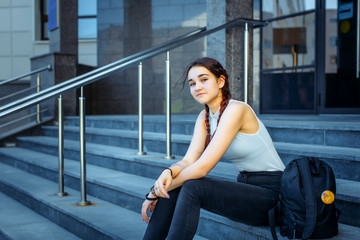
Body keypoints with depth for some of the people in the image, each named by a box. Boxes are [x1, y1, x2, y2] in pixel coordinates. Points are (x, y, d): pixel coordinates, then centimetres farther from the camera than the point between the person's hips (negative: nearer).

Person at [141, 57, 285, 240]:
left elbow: (202, 167, -23)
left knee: (192, 188, -26)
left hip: (271, 192, -7)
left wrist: (156, 192, -15)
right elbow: (189, 160, -1)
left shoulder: (235, 109, -19)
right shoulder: (204, 117, 7)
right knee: (174, 187, -10)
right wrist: (167, 173, -24)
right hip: (245, 186, 8)